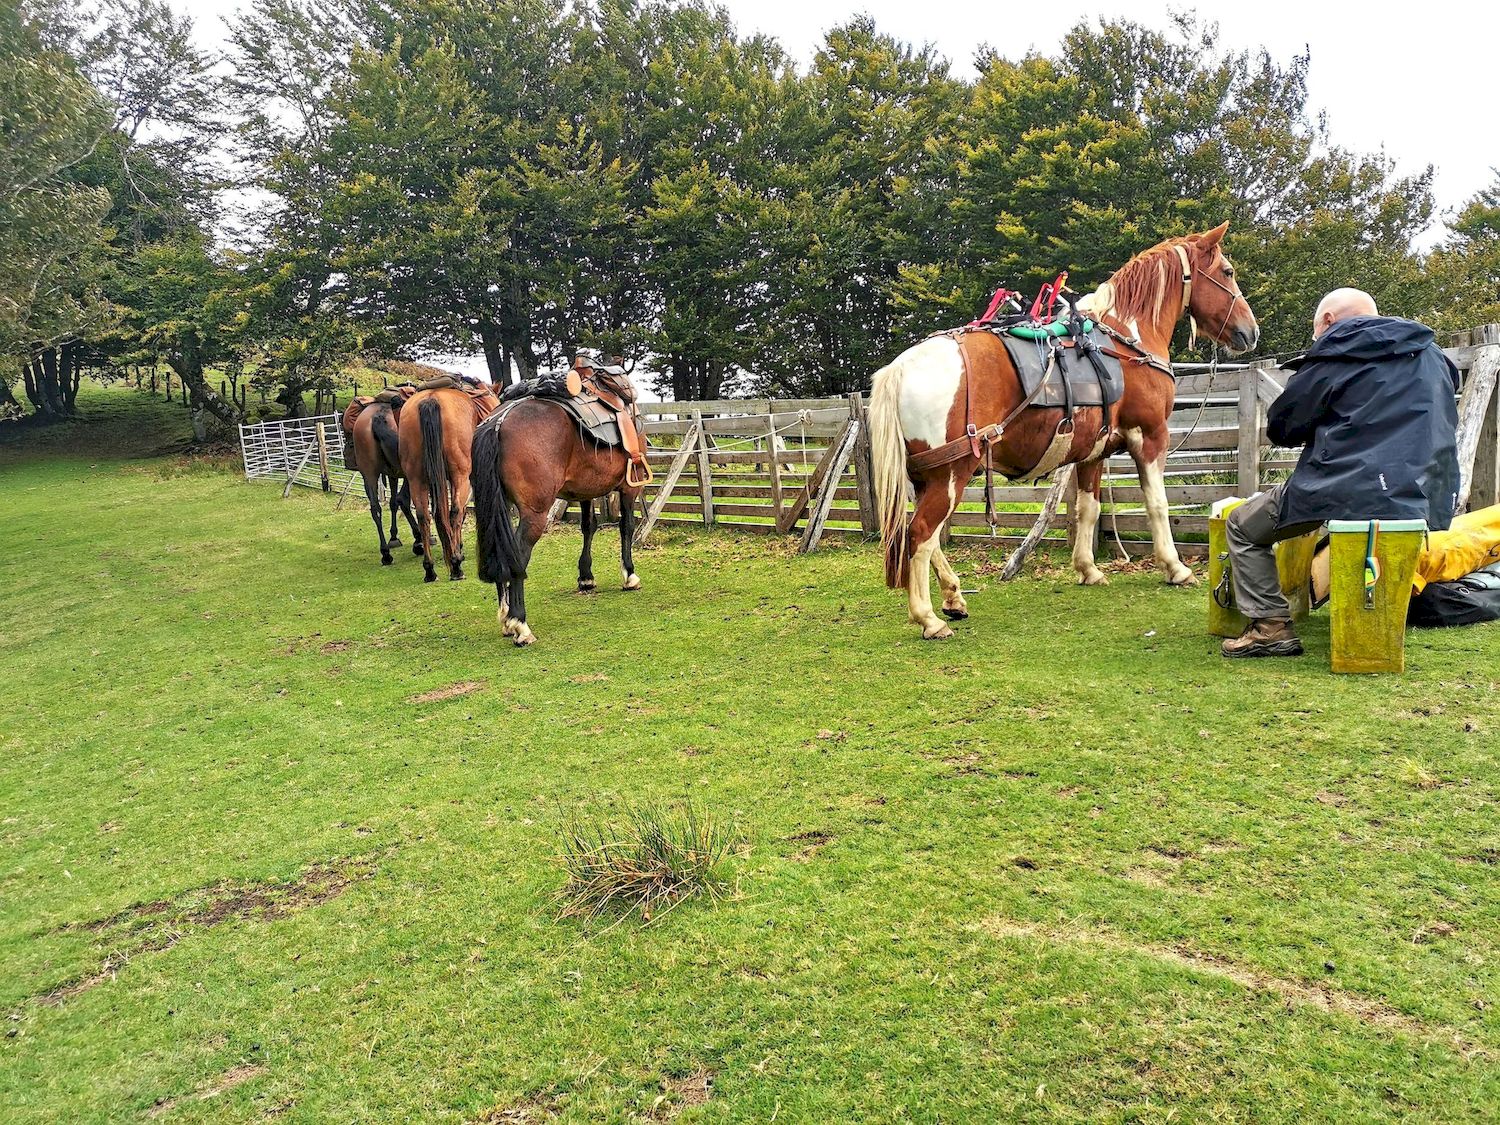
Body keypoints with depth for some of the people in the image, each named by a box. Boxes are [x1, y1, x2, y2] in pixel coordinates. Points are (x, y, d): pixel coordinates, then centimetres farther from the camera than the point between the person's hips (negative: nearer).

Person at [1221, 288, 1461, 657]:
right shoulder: (1432, 354, 18)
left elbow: (1281, 428, -1)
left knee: (1242, 527, 10)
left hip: (1349, 492, -7)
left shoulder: (1334, 354, -3)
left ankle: (1271, 626, -1)